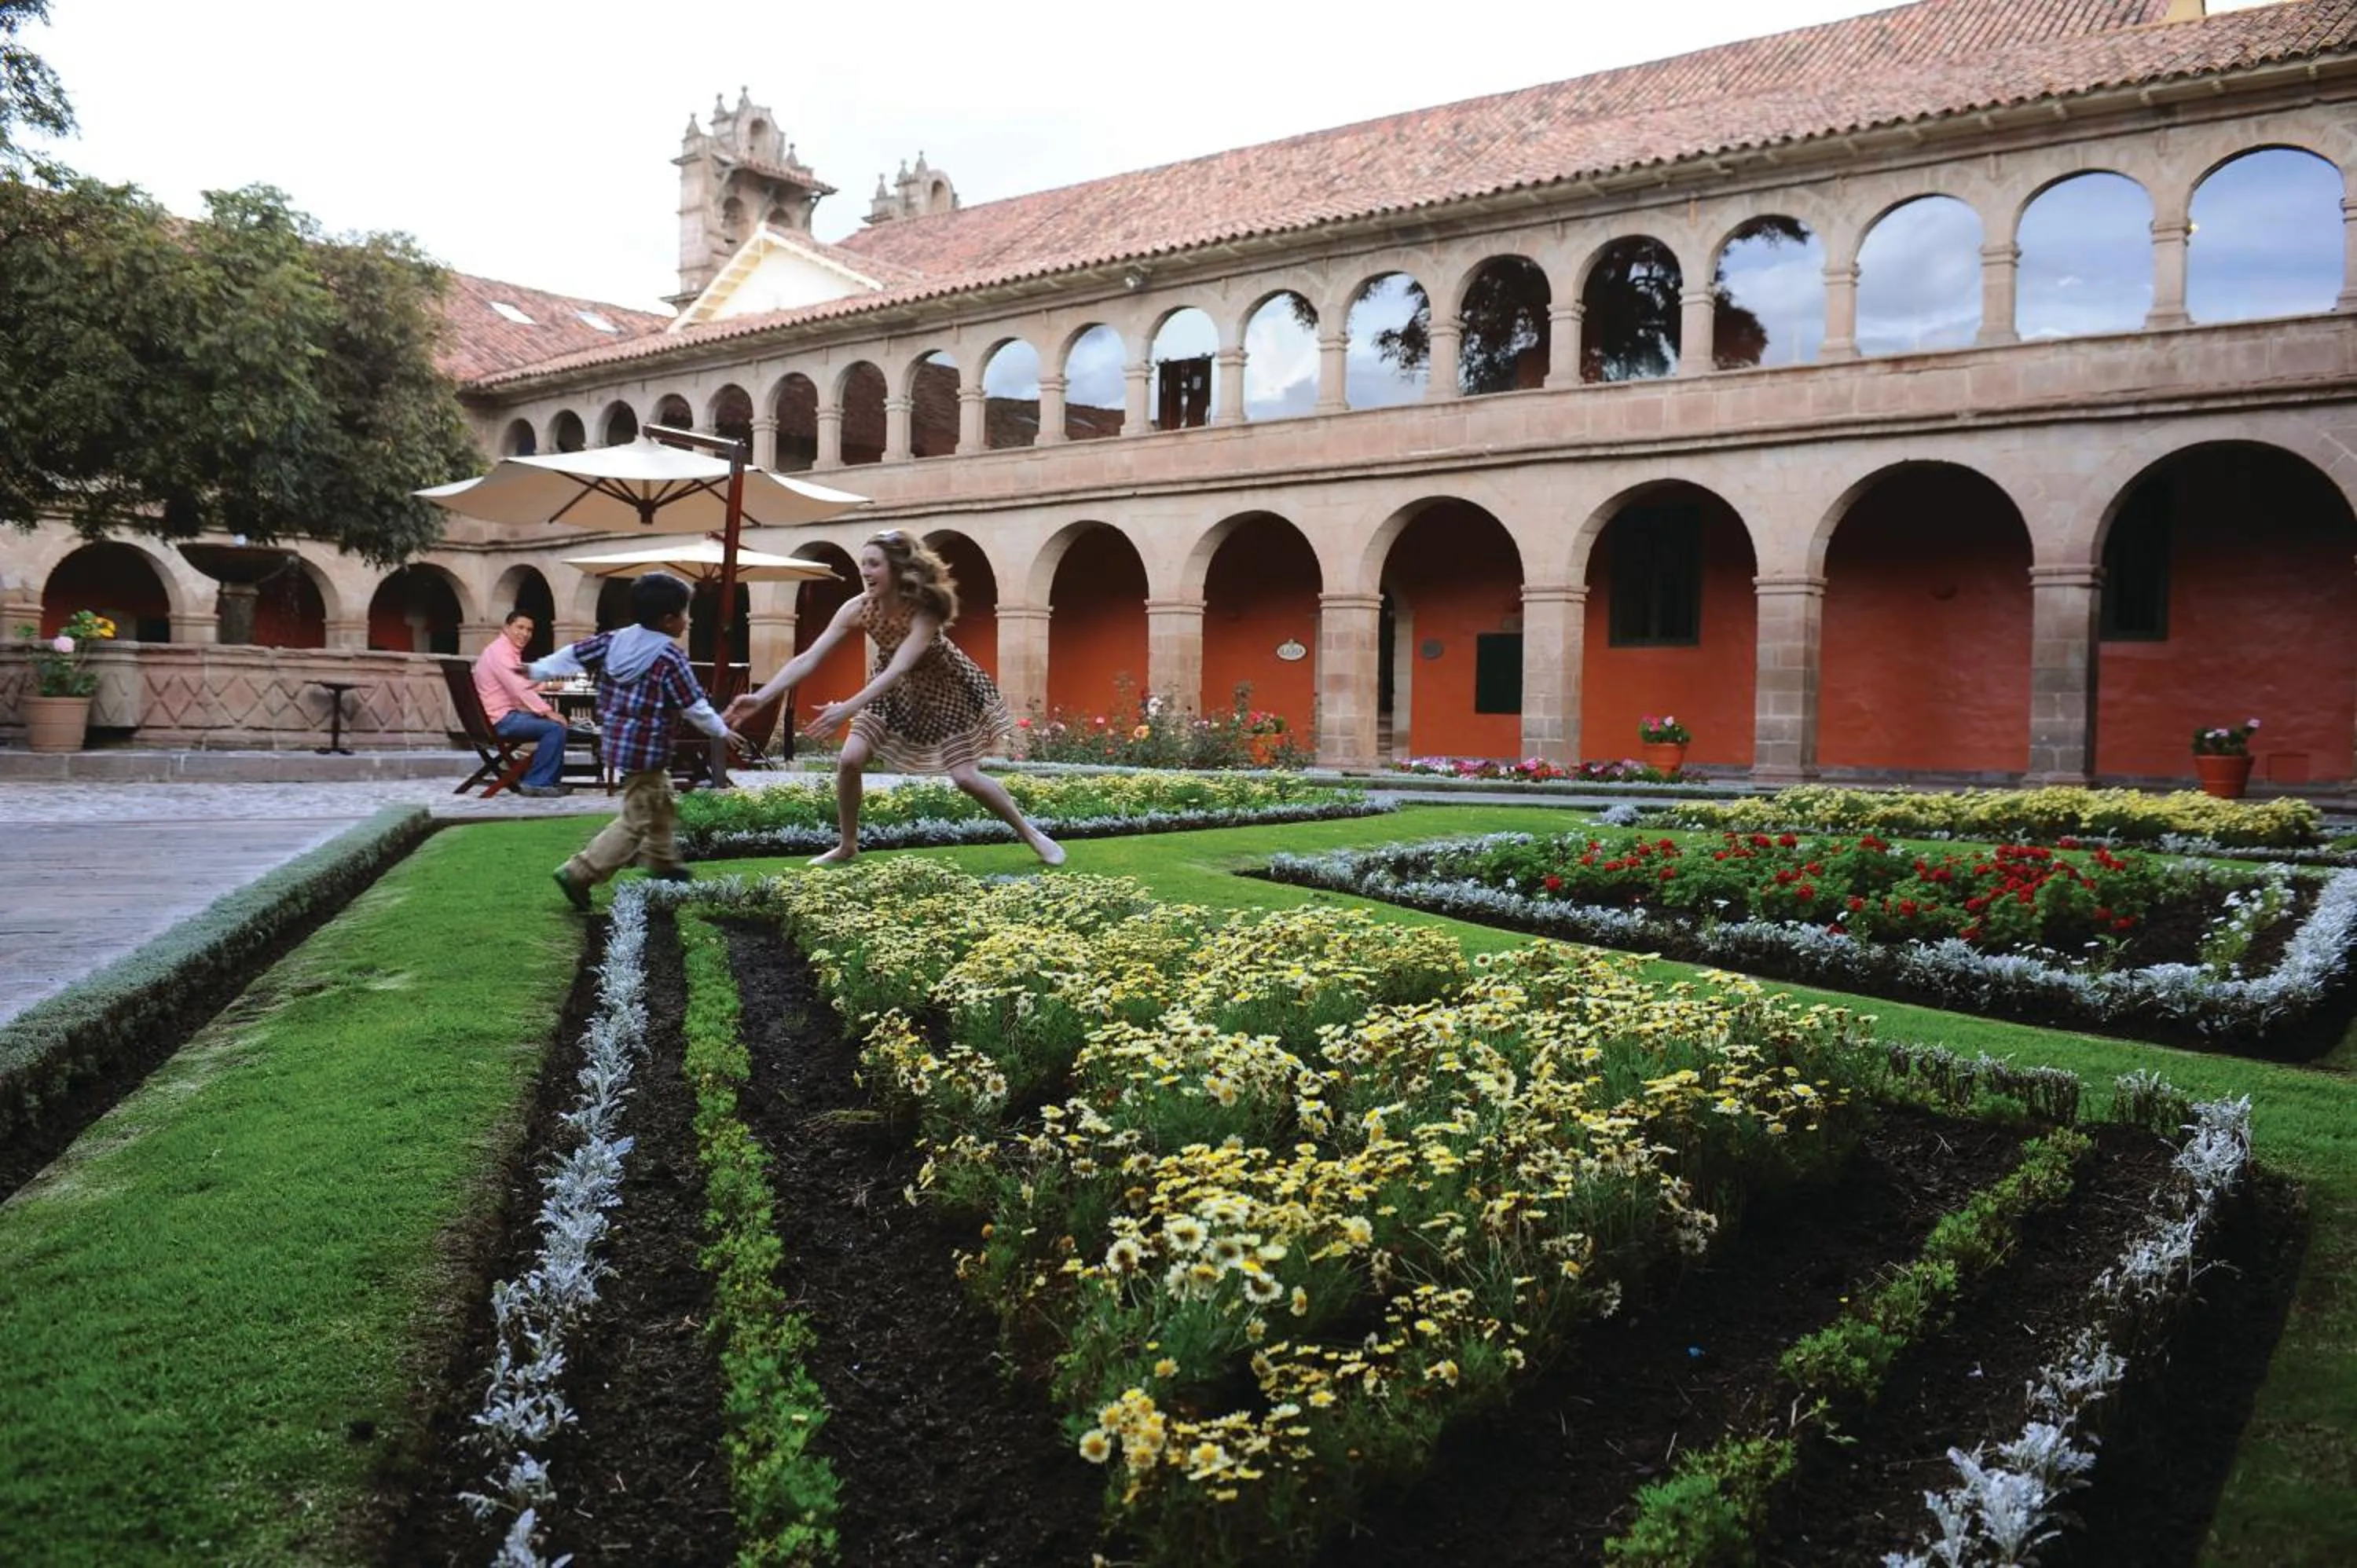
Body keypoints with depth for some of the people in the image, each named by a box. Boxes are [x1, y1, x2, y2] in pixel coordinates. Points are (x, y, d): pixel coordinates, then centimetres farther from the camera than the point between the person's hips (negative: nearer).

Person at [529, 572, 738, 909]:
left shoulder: (615, 640, 4)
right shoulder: (670, 657, -17)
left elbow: (575, 653, 9)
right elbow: (694, 706, -13)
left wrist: (539, 670, 20)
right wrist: (721, 732, 0)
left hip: (619, 741, 9)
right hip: (645, 750, -9)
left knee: (662, 804, 27)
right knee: (636, 821, -2)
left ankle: (661, 861, 42)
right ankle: (578, 874, -5)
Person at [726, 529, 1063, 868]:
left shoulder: (925, 611, -36)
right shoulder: (858, 609, -24)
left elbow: (898, 669, -46)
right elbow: (808, 659, -26)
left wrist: (847, 709, -57)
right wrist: (760, 697, -37)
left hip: (943, 687, -4)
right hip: (893, 688, 4)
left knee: (965, 777, -8)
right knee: (849, 761, -9)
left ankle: (1029, 833, 13)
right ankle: (848, 846, 11)